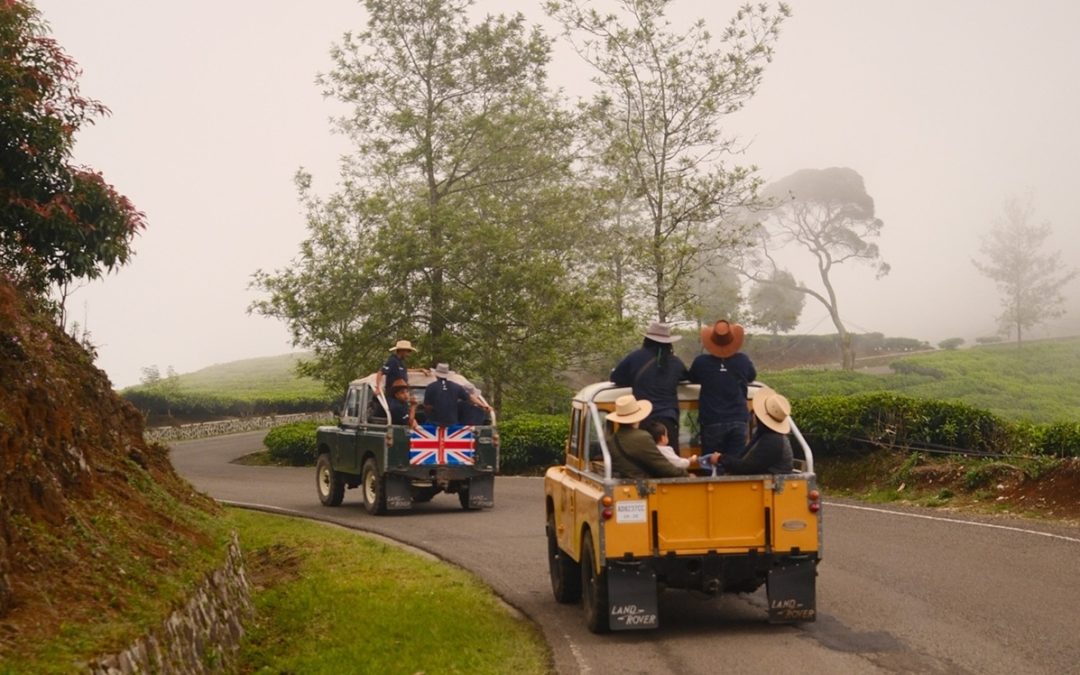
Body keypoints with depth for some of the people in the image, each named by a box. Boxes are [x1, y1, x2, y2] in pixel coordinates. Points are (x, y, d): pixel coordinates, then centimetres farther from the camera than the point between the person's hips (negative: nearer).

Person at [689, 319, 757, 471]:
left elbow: (692, 378, 15)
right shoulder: (743, 360, -1)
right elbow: (752, 377, 20)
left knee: (711, 465, 4)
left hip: (712, 422, -1)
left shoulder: (701, 362, -5)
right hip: (738, 421, 1)